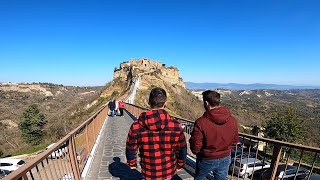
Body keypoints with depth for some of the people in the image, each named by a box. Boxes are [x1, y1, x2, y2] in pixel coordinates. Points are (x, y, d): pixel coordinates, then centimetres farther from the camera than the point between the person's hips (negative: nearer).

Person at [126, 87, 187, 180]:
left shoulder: (136, 126, -20)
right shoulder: (176, 126, -21)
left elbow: (130, 149, -7)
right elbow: (182, 149, -7)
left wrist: (132, 163, 13)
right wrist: (180, 165, 12)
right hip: (169, 171, 1)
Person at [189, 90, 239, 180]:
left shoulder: (201, 122, -30)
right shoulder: (232, 120, -14)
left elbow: (195, 148, -23)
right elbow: (235, 141, 1)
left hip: (206, 160, -3)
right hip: (225, 159, 4)